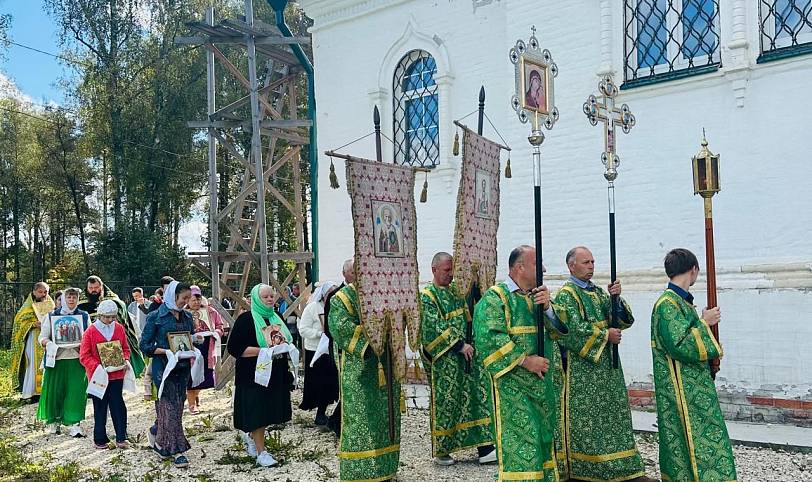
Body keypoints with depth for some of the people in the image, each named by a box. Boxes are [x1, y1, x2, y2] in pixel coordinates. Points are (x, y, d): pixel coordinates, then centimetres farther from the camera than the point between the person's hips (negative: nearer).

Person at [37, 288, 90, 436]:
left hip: (77, 359, 0)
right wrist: (48, 343, -16)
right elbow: (42, 337, 6)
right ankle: (53, 421, 23)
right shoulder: (53, 316, 8)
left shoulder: (84, 316, 10)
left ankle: (74, 423, -2)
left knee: (76, 391, -6)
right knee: (55, 390, 4)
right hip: (57, 359, 0)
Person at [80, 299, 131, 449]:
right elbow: (84, 356, -7)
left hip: (117, 374, 3)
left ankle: (121, 438, 10)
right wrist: (98, 367, -21)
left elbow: (125, 348, 13)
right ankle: (100, 440, 19)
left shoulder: (119, 328, 4)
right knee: (100, 409, 8)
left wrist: (126, 361, -6)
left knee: (118, 406, 3)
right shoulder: (90, 331, -7)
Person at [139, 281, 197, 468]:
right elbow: (145, 345, -7)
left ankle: (155, 432, 37)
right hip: (164, 368, -6)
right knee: (171, 407, -4)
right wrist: (167, 351, -19)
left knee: (177, 405, 11)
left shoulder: (187, 317, 10)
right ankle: (177, 450, 3)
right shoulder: (156, 317, -6)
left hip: (183, 367, 6)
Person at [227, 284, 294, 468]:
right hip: (253, 375, -6)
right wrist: (263, 351, -21)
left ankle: (251, 436, 36)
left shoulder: (276, 318, 12)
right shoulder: (246, 320, -9)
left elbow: (287, 340, 25)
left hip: (276, 374, 7)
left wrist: (283, 348, 4)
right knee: (257, 411, -3)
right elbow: (234, 348, -15)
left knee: (268, 410, 12)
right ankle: (261, 451, 8)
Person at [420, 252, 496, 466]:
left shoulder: (455, 290, 11)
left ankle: (485, 449, 8)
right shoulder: (426, 296, -10)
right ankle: (441, 451, 17)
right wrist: (459, 346, -19)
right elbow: (434, 329, -18)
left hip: (465, 354, 7)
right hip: (443, 361, -7)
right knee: (444, 404, 3)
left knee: (478, 397, 4)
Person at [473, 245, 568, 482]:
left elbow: (560, 329, 6)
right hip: (512, 386, -7)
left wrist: (547, 307, -14)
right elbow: (489, 339, -19)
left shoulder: (539, 295, 14)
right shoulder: (494, 298, -9)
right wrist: (525, 360, -20)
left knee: (544, 439, 14)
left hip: (542, 383, 8)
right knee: (520, 445, -7)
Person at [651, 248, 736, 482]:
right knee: (694, 438, -6)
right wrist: (704, 322, -15)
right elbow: (680, 346, -24)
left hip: (694, 385, 10)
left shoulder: (681, 301, 12)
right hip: (682, 389, -10)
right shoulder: (667, 304, -18)